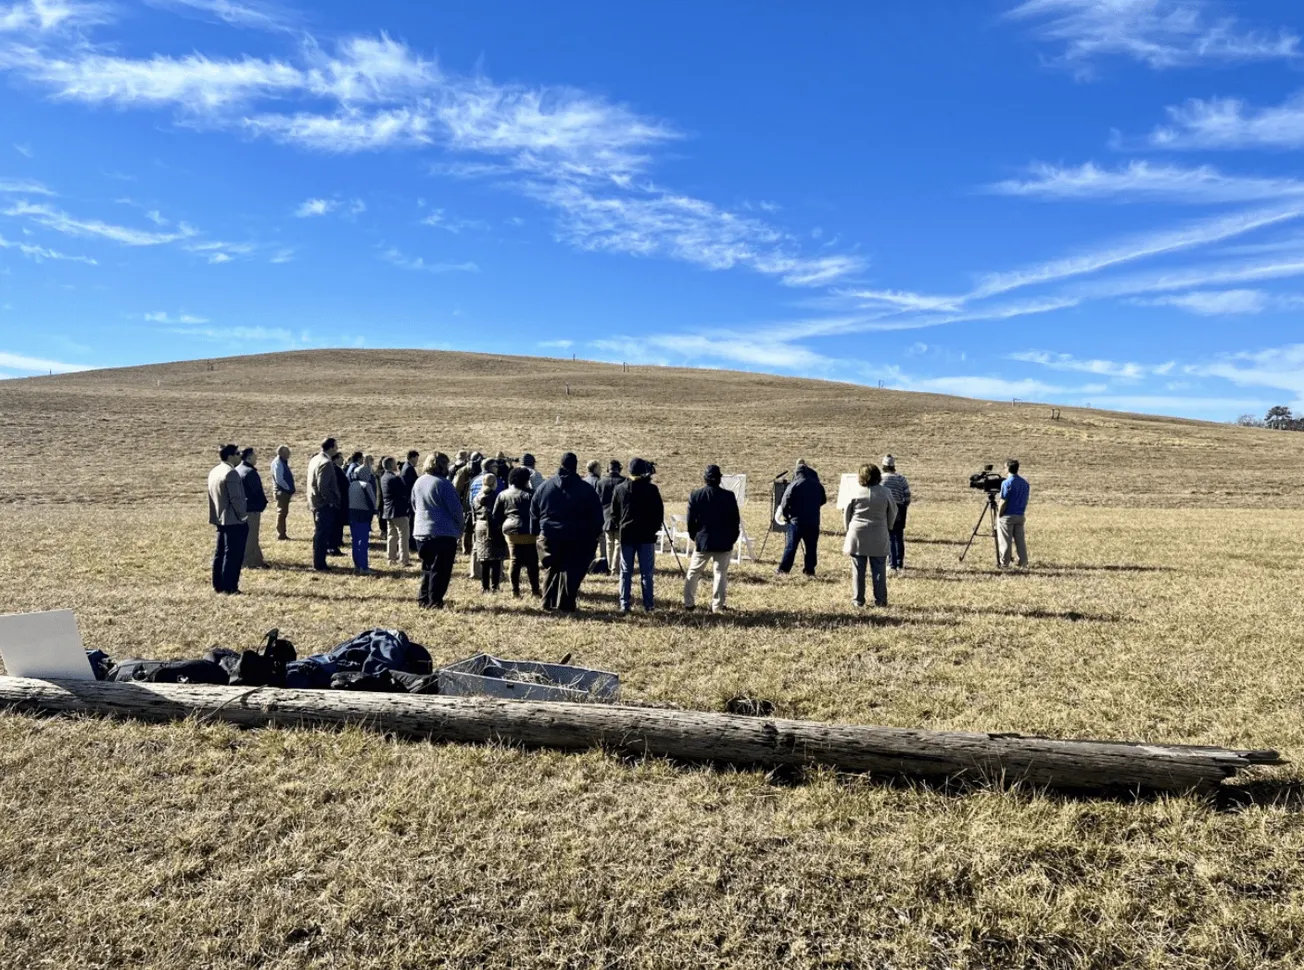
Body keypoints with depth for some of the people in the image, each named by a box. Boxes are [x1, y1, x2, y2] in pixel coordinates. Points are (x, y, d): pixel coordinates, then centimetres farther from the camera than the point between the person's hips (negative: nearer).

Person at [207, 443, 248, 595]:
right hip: (233, 520, -10)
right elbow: (236, 498, -20)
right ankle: (229, 587, -2)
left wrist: (215, 516, 21)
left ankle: (218, 585, 19)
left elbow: (212, 496, 17)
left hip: (220, 520, 10)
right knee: (233, 554, -4)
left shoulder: (214, 471, 13)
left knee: (220, 553, 14)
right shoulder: (231, 473, -18)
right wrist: (242, 515, -9)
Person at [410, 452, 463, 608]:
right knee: (441, 569, -1)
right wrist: (460, 527, 2)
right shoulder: (443, 483, -15)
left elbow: (414, 506, 18)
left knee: (428, 567, 18)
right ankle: (434, 601, -1)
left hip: (421, 532, 7)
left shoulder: (419, 482, 8)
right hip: (444, 533, -7)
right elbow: (455, 508, -13)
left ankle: (423, 598, 20)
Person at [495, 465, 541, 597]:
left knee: (515, 561, 9)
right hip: (528, 532, -4)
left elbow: (496, 515, 9)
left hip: (510, 531, 4)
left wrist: (502, 525, 20)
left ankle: (515, 590, 9)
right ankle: (535, 589, 5)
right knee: (531, 562, 3)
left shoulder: (503, 495, 7)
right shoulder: (531, 494, -6)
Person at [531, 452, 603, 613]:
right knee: (572, 571, 4)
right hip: (577, 539, -3)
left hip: (549, 536, 3)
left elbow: (534, 513, 10)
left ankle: (548, 603, 16)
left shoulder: (545, 486, 5)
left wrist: (537, 532, 17)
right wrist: (594, 535, 8)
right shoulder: (586, 489, -3)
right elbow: (597, 515, -1)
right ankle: (565, 605, 1)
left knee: (552, 569, 17)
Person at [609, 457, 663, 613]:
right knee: (647, 572, 4)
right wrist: (655, 528, 10)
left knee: (626, 572, 7)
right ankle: (648, 605, 5)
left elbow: (614, 513, 5)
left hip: (626, 535, 1)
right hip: (647, 535, -1)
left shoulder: (619, 489, 0)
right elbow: (659, 512, -2)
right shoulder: (651, 489, -7)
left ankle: (624, 604, 4)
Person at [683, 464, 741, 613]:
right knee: (720, 574, 4)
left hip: (702, 541, 1)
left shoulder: (695, 496, -3)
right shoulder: (729, 496, -6)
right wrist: (732, 539, 11)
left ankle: (689, 603, 15)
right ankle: (718, 606, 2)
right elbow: (736, 521, -1)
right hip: (724, 542, -1)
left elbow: (690, 520, 1)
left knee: (693, 573, 13)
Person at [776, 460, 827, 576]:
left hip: (797, 521, -3)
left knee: (791, 546, 2)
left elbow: (785, 504, -10)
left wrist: (786, 516, 7)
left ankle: (783, 568, 3)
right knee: (811, 546, 10)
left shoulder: (794, 485, -10)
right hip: (814, 521, 3)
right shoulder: (818, 485, 4)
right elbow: (823, 500, 17)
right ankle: (809, 569, 11)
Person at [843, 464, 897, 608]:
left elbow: (846, 513, 3)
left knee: (858, 569, 6)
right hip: (878, 538, 0)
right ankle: (880, 600, 8)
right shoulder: (885, 493, -4)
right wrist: (887, 528, 23)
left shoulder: (856, 493, -5)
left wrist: (849, 529, 19)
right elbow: (893, 512, 6)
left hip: (857, 536, 0)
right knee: (879, 569, 7)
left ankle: (858, 599, 8)